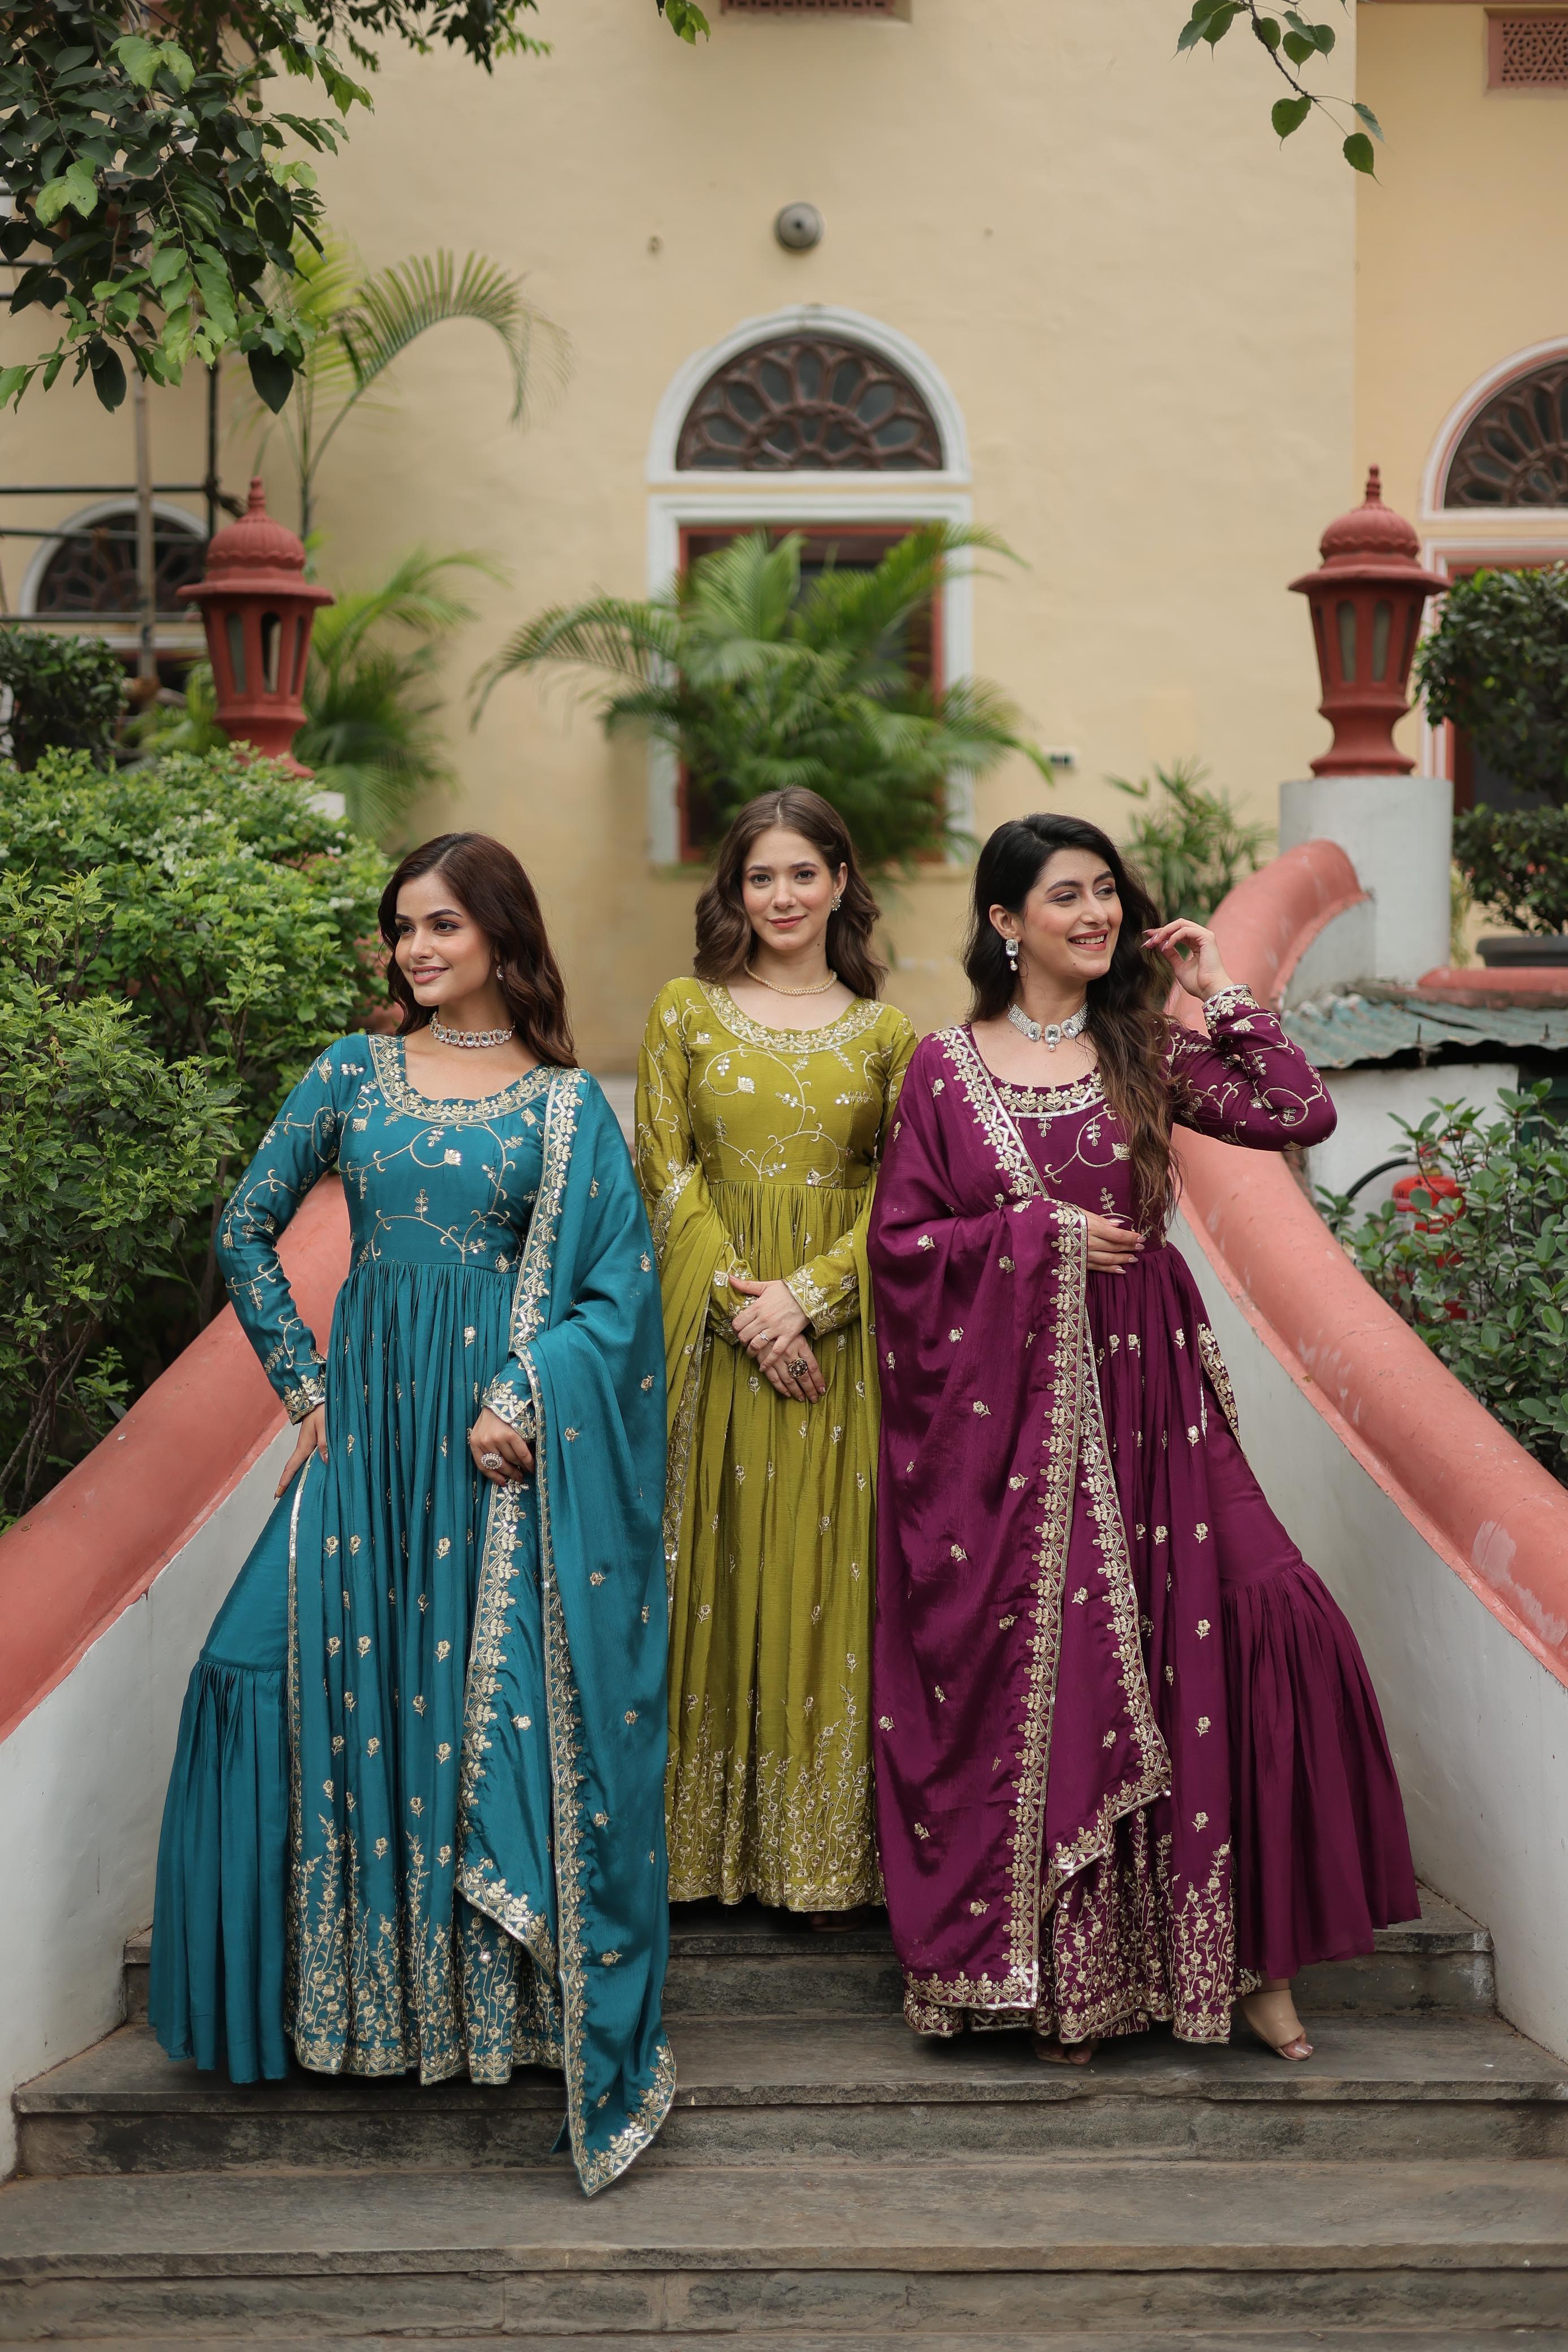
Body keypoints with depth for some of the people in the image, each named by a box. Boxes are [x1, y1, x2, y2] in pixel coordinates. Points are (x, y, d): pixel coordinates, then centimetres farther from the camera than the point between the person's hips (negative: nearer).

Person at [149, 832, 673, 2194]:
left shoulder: (566, 1104, 3)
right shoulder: (351, 1075, 9)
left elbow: (622, 1289, -1)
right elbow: (249, 1228, 14)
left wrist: (523, 1399, -14)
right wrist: (303, 1380, 7)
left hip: (510, 1442, -2)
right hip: (369, 1429, 3)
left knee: (519, 1701, -5)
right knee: (336, 1675, 0)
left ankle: (521, 1993, 5)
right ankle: (359, 1979, 18)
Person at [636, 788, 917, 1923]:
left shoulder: (885, 1033, 7)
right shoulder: (685, 1011, 6)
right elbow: (668, 1176, 0)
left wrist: (805, 1296, -13)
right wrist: (741, 1301, -12)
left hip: (843, 1327, 0)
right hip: (714, 1322, 0)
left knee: (829, 1570, 2)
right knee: (717, 1562, 3)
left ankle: (825, 1848, 11)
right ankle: (704, 1841, 13)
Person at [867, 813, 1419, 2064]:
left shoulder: (1147, 1051, 8)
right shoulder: (946, 1068, 4)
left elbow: (1302, 1114, -3)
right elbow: (900, 1236, 1)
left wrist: (1222, 994, -2)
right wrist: (1041, 1234, -8)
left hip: (1139, 1396, 2)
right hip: (1002, 1408, -1)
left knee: (1260, 1621, -11)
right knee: (1028, 1674, 1)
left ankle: (1248, 1951, 2)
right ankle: (1047, 1973, 14)